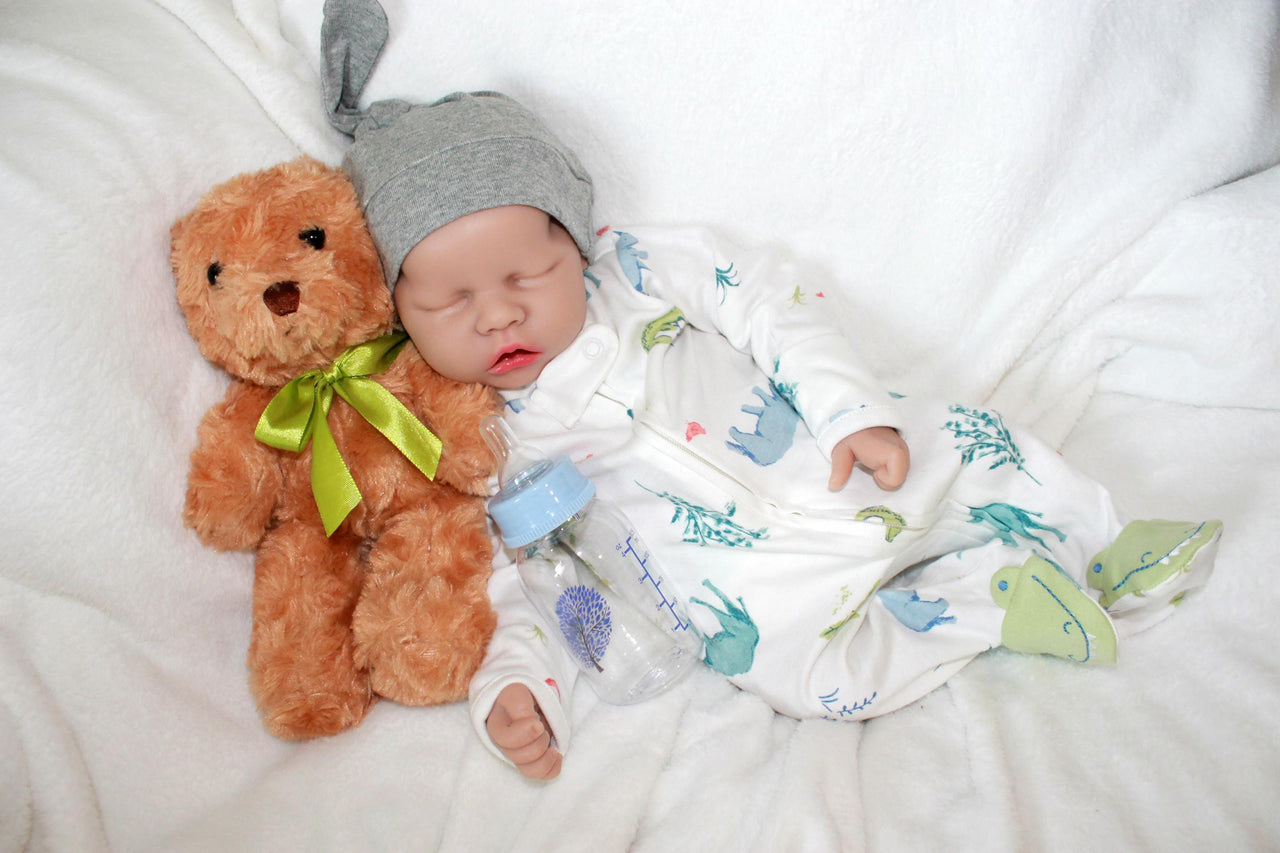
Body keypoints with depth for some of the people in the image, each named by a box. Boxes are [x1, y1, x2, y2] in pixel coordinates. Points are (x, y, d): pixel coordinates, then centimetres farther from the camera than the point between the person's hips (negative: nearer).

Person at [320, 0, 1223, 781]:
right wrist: (515, 687, -19)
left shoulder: (637, 267, -6)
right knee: (807, 666, -25)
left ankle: (1103, 551, 24)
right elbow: (512, 572, -3)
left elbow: (772, 300, -4)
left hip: (842, 469, 3)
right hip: (747, 575, -2)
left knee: (975, 443, -2)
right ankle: (995, 593, -7)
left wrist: (854, 408, -13)